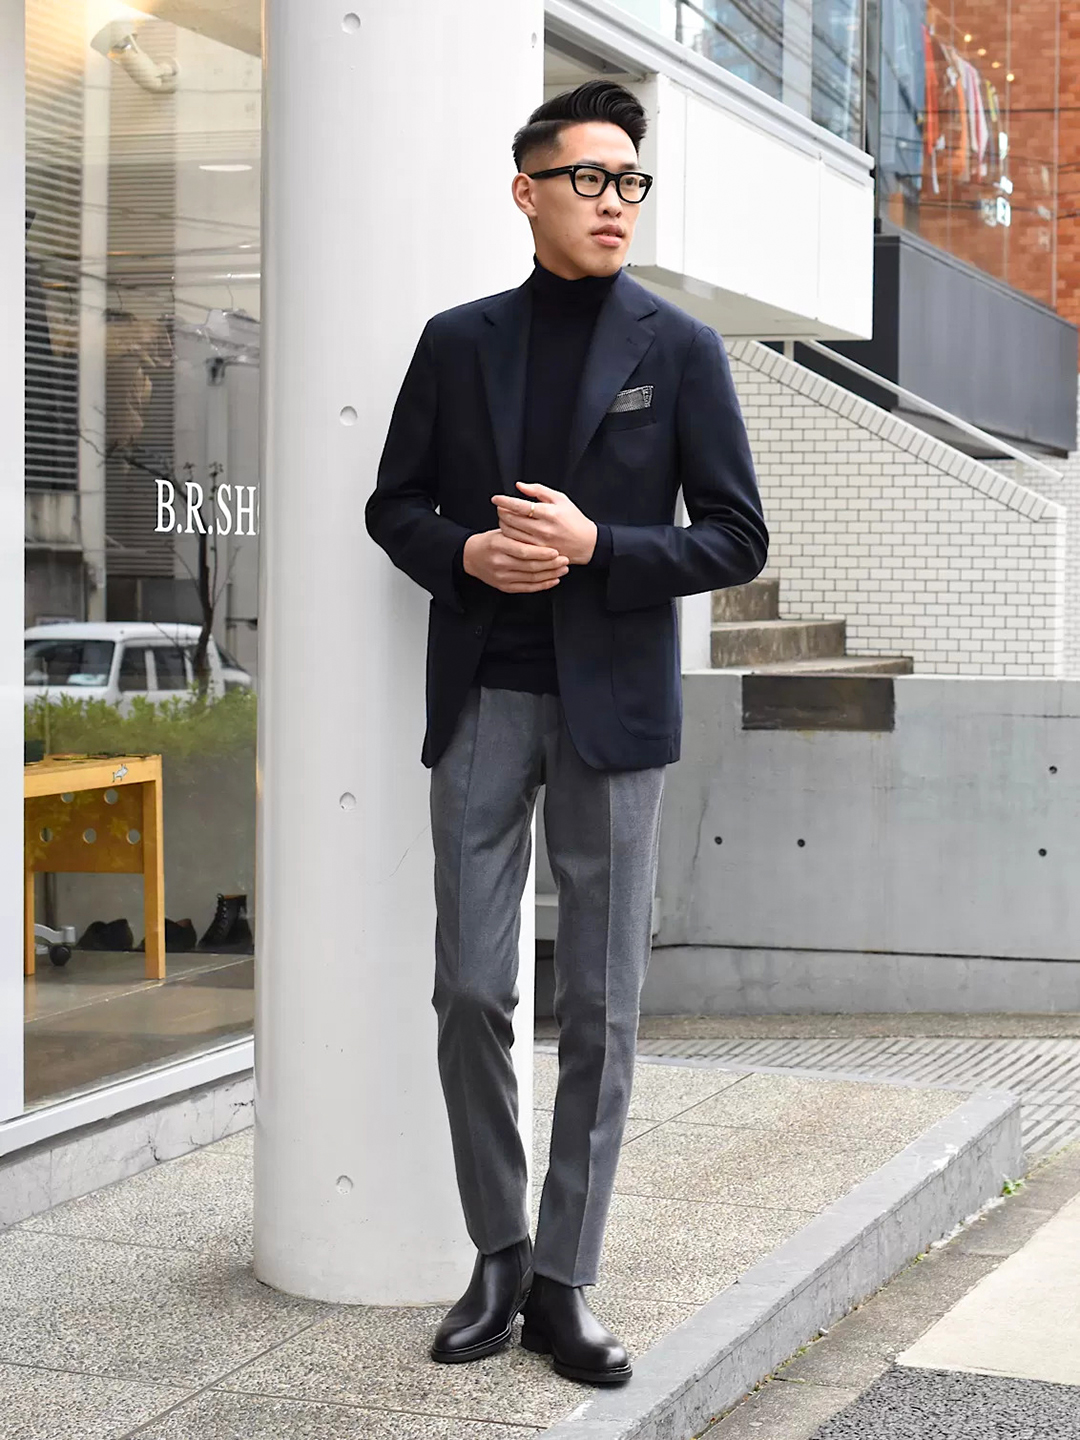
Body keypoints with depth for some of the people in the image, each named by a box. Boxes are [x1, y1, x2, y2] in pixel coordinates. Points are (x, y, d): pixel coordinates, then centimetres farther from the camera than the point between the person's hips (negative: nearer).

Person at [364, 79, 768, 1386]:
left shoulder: (680, 349, 2)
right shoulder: (459, 342, 7)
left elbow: (736, 538, 0)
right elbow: (394, 505, 12)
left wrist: (594, 547, -15)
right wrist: (466, 554, -9)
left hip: (612, 704, -1)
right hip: (481, 699, 1)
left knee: (600, 1008, 2)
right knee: (470, 992, 1)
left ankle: (563, 1280, 13)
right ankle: (497, 1259, 17)